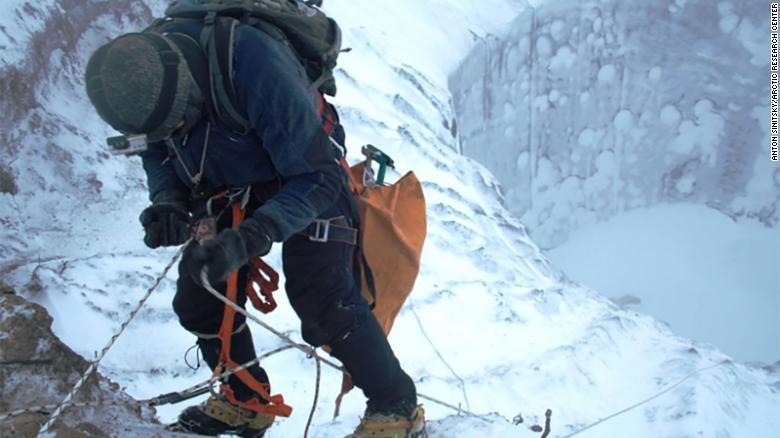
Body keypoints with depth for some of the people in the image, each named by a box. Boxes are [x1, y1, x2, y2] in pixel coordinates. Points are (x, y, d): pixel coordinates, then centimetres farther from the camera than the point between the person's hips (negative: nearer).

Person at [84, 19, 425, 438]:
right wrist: (167, 200, -22)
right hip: (228, 191, 6)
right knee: (200, 300, 5)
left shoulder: (255, 66, -39)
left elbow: (318, 179, -36)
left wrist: (248, 238, -48)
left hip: (304, 180, -6)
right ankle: (245, 400, 27)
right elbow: (157, 152, 0)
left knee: (324, 307, -18)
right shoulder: (143, 72, -20)